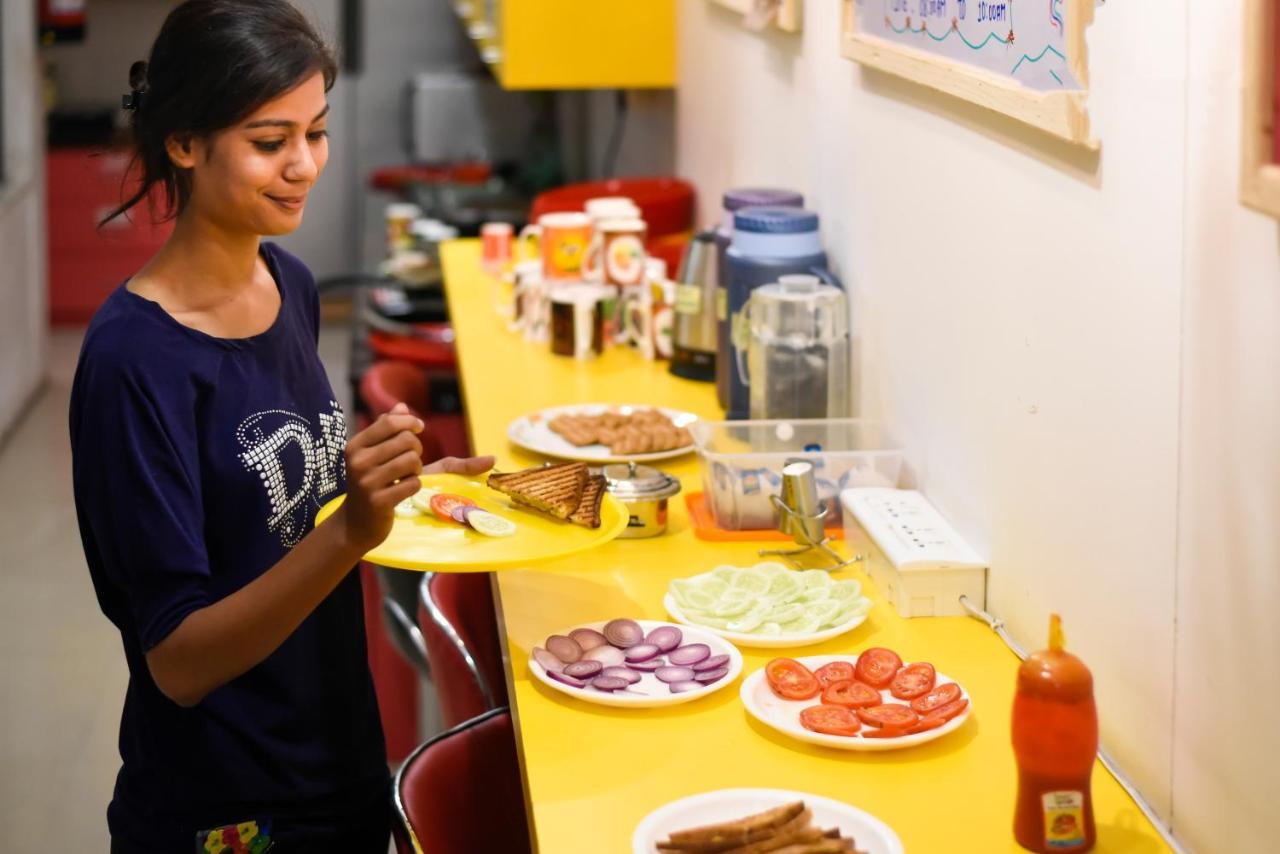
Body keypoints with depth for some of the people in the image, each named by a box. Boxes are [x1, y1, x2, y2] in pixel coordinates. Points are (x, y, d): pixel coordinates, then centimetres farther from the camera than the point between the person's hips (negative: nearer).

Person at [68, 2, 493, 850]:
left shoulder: (290, 286, 0)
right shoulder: (134, 357, -22)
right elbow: (178, 663, -23)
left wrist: (408, 486, -2)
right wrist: (351, 531, -34)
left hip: (343, 764, 7)